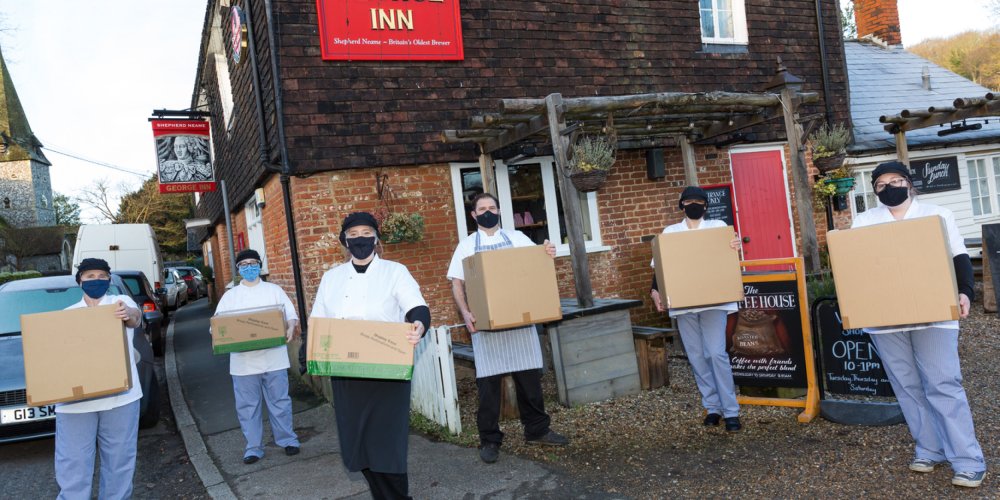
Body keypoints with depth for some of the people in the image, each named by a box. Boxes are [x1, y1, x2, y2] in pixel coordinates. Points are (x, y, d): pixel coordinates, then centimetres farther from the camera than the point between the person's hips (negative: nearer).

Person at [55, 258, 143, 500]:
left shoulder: (120, 302, 4)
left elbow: (135, 316, -18)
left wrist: (129, 315, -43)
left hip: (119, 396, -2)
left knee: (118, 459, 8)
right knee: (73, 463, 2)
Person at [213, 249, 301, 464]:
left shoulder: (274, 290, 8)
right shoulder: (230, 296, 9)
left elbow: (290, 314, 3)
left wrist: (291, 328, -19)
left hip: (273, 357, -1)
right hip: (243, 361, 1)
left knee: (279, 401, 7)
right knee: (247, 405, 7)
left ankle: (287, 440, 21)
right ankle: (253, 448, 18)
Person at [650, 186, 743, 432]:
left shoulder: (718, 227, 8)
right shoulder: (669, 232, 11)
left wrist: (736, 247, -18)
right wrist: (655, 290, -7)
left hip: (713, 301, -2)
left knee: (717, 353, -10)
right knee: (696, 357, 4)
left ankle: (731, 411, -3)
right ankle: (712, 407, 15)